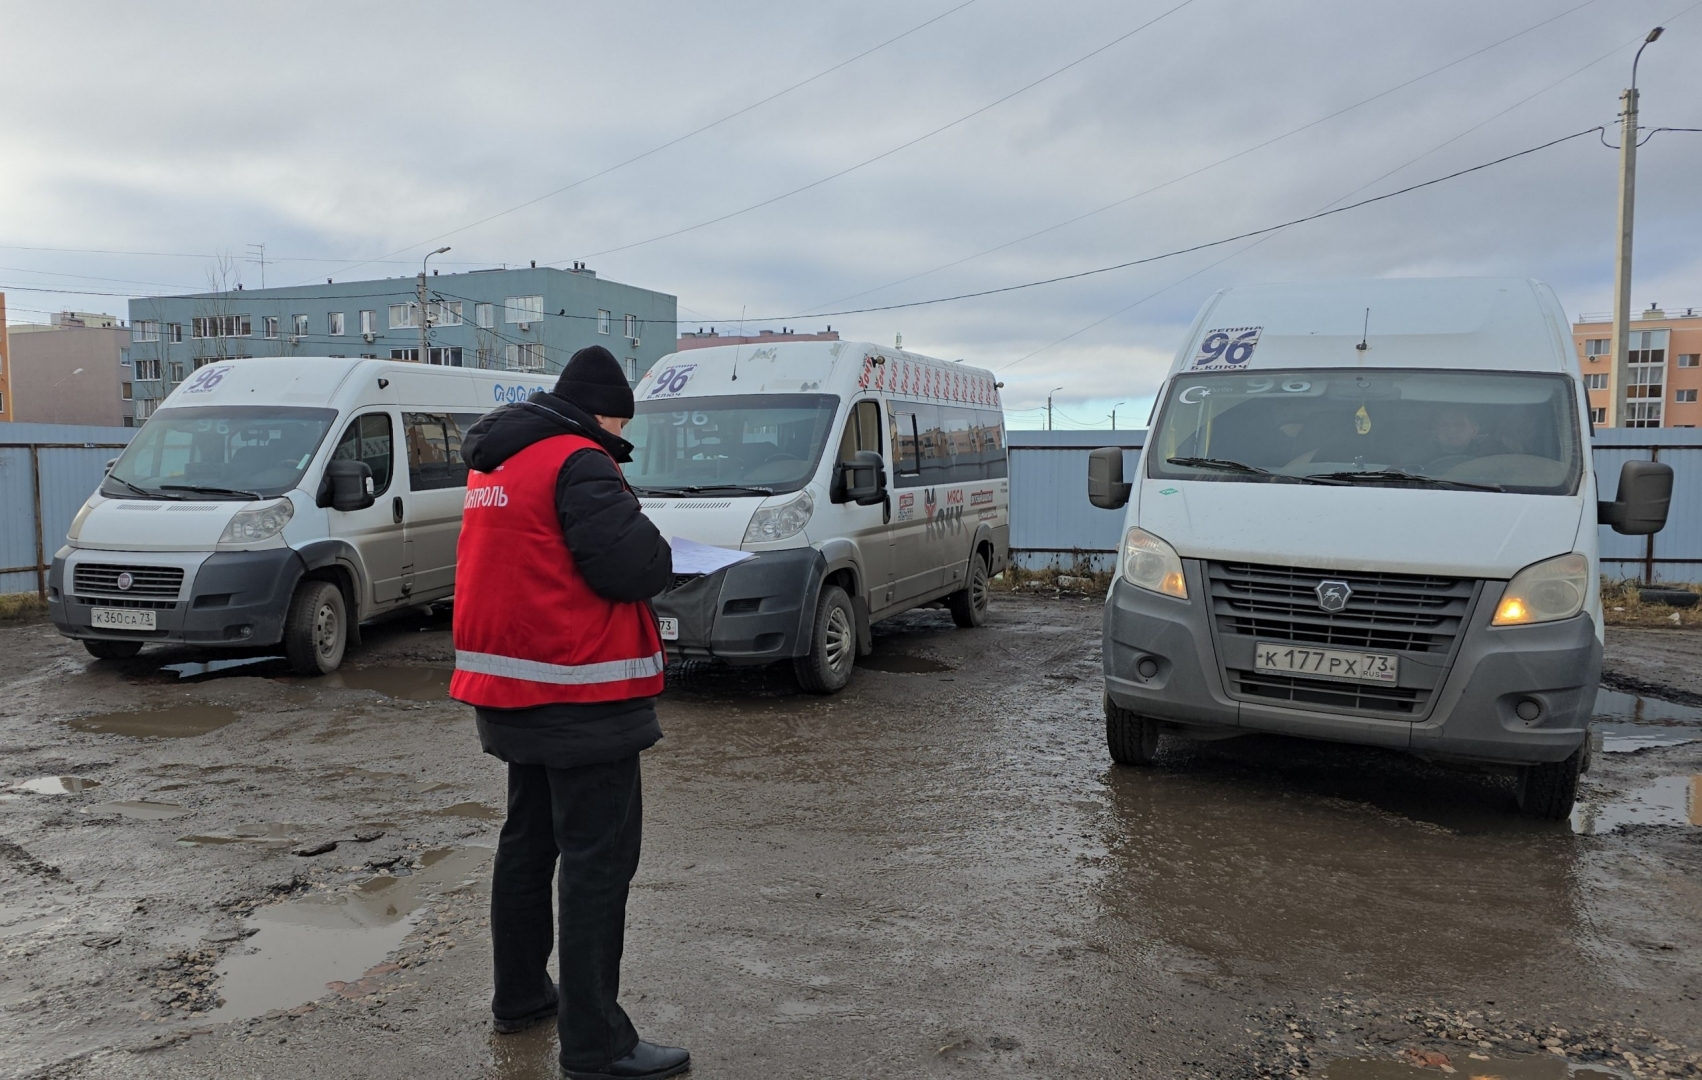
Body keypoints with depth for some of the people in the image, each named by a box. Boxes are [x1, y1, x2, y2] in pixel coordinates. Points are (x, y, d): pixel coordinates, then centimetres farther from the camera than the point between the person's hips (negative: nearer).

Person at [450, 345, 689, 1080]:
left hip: (510, 688, 10)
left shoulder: (496, 463, 13)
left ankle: (519, 995, 34)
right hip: (580, 697, -9)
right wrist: (654, 544, -1)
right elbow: (636, 567, -23)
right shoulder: (578, 463, -16)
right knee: (598, 861, -5)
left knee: (529, 841, 21)